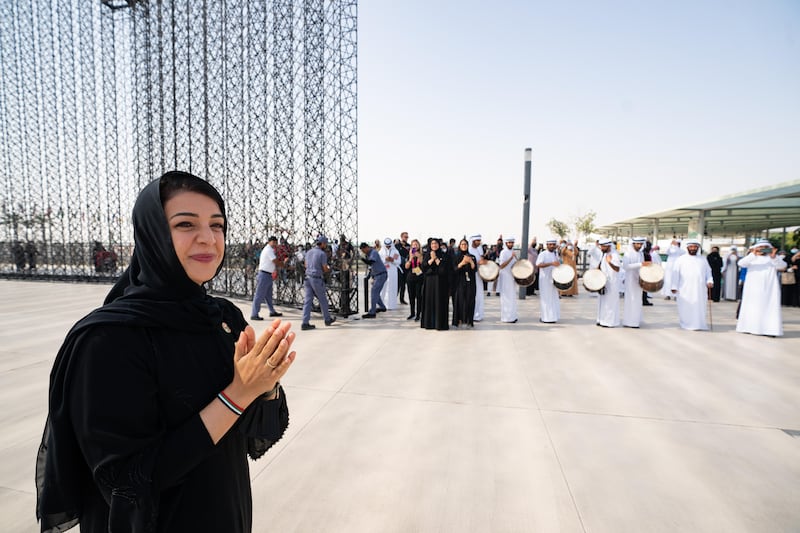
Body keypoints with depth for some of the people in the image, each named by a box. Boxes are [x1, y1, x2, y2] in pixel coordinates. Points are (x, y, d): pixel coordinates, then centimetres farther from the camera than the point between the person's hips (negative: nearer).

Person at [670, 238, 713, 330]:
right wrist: (674, 287, -6)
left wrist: (709, 281, -2)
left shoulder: (703, 260, 15)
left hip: (700, 290, 3)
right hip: (685, 290, -3)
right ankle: (687, 325, 5)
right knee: (686, 309, -2)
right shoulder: (680, 260, 5)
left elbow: (708, 272, 18)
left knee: (699, 308, -1)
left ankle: (699, 324, 7)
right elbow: (675, 274, 1)